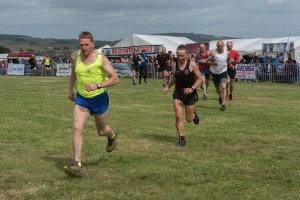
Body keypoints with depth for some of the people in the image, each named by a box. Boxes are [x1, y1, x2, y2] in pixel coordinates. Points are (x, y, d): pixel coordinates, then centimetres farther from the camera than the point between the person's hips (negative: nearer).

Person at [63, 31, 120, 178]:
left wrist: (97, 85, -29)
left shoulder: (101, 59, -16)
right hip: (81, 98, 2)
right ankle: (77, 165, -20)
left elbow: (115, 78, -17)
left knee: (102, 131, 14)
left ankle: (112, 135, 54)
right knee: (77, 128, -18)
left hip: (99, 98, -2)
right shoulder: (75, 57, -4)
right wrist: (70, 89, 24)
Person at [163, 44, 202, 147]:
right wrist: (168, 87, 3)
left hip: (190, 94, -2)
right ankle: (181, 138, 1)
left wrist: (192, 88, -21)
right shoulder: (174, 65, 0)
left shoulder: (192, 64, -12)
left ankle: (194, 114, 44)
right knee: (178, 116, -11)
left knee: (189, 119, 7)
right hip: (178, 93, 2)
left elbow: (199, 78, -7)